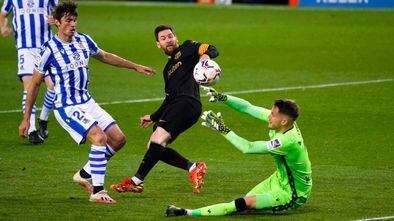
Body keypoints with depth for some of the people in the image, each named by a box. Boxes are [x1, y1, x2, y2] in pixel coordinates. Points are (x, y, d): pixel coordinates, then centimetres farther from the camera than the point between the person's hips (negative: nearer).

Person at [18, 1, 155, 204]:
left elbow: (105, 57, 23)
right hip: (66, 108, -7)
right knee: (100, 137, -24)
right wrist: (26, 119, -6)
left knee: (118, 139, 2)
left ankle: (85, 174, 19)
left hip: (87, 102, 7)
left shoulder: (84, 40, 3)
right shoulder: (49, 49, -14)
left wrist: (136, 67, 27)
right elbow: (34, 83, -7)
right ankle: (97, 192, -19)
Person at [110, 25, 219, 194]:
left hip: (188, 102, -9)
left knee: (159, 138, -23)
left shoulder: (187, 49, 12)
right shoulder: (168, 69, 32)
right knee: (154, 147, -2)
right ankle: (194, 168, -6)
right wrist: (153, 117, 37)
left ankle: (136, 181, -27)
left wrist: (206, 55, -27)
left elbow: (211, 50, -3)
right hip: (175, 107, 9)